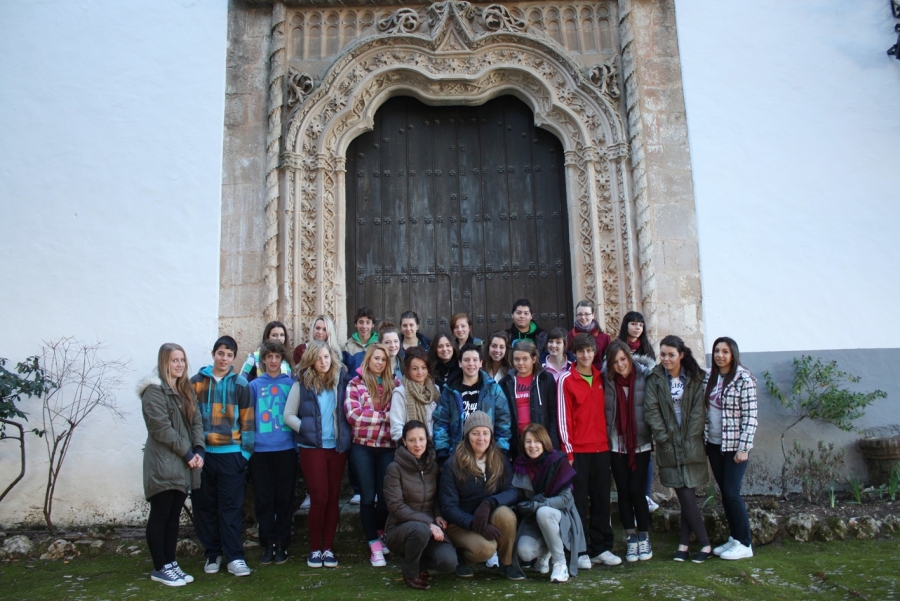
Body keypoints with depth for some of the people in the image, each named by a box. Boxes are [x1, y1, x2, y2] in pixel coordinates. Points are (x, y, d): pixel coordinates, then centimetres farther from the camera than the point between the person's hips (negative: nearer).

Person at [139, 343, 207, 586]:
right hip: (163, 464, -7)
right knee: (160, 516, 2)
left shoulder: (186, 390, 15)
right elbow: (161, 428, -17)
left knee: (174, 516, 12)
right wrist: (187, 453, -15)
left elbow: (196, 421, 10)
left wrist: (199, 451, -5)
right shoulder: (154, 390, -10)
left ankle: (170, 563, 20)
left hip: (183, 465, 7)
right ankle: (160, 568, 10)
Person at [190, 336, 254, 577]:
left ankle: (235, 555, 10)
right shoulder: (197, 382, 4)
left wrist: (246, 451, 0)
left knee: (231, 506, 2)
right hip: (202, 453, 1)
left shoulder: (240, 385, 4)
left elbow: (247, 420, 5)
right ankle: (212, 553, 20)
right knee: (204, 505, 8)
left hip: (231, 453, -1)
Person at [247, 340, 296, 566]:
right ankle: (267, 544, 17)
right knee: (264, 499, 5)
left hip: (286, 448, 0)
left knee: (284, 498, 6)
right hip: (260, 450, 1)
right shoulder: (255, 385, 6)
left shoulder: (291, 383, 5)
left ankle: (282, 544, 17)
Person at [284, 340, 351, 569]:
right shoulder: (302, 384, -2)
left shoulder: (341, 381, 3)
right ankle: (315, 548, 12)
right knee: (319, 498, -3)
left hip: (338, 447, 2)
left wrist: (346, 434, -3)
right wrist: (306, 430, -10)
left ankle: (328, 547, 17)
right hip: (312, 447, -2)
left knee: (333, 498, 6)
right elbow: (288, 415, -1)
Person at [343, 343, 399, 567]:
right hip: (362, 447, -2)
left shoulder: (394, 384, 9)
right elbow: (354, 416, -10)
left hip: (387, 447, 2)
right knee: (368, 496, 2)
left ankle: (379, 534, 32)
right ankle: (375, 545, 12)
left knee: (386, 494, 5)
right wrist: (385, 416, -9)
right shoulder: (355, 385, 1)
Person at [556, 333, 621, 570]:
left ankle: (601, 548, 18)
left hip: (601, 448, 4)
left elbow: (605, 411, 15)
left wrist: (608, 440, 8)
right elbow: (563, 417, -6)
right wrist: (568, 450, -10)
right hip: (578, 450, -4)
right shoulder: (566, 380, -3)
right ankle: (581, 551, 8)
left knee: (602, 500, 8)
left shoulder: (601, 379, 11)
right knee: (579, 502, 0)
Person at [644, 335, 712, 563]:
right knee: (685, 497, -1)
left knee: (687, 496, -1)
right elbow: (651, 410, -3)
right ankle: (704, 543, 10)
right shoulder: (655, 379, 3)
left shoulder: (695, 378, 3)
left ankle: (684, 543, 11)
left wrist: (689, 440, -10)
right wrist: (664, 438, -10)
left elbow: (699, 411, -3)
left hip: (691, 446, 0)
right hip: (669, 448, 0)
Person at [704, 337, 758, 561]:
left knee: (731, 492, -4)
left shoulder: (744, 379, -12)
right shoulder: (709, 377, 5)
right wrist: (703, 440, 8)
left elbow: (750, 416, -14)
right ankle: (733, 538, 22)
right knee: (724, 492, 11)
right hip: (713, 444, 6)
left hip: (734, 445, -6)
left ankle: (744, 543, 9)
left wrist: (743, 448, -17)